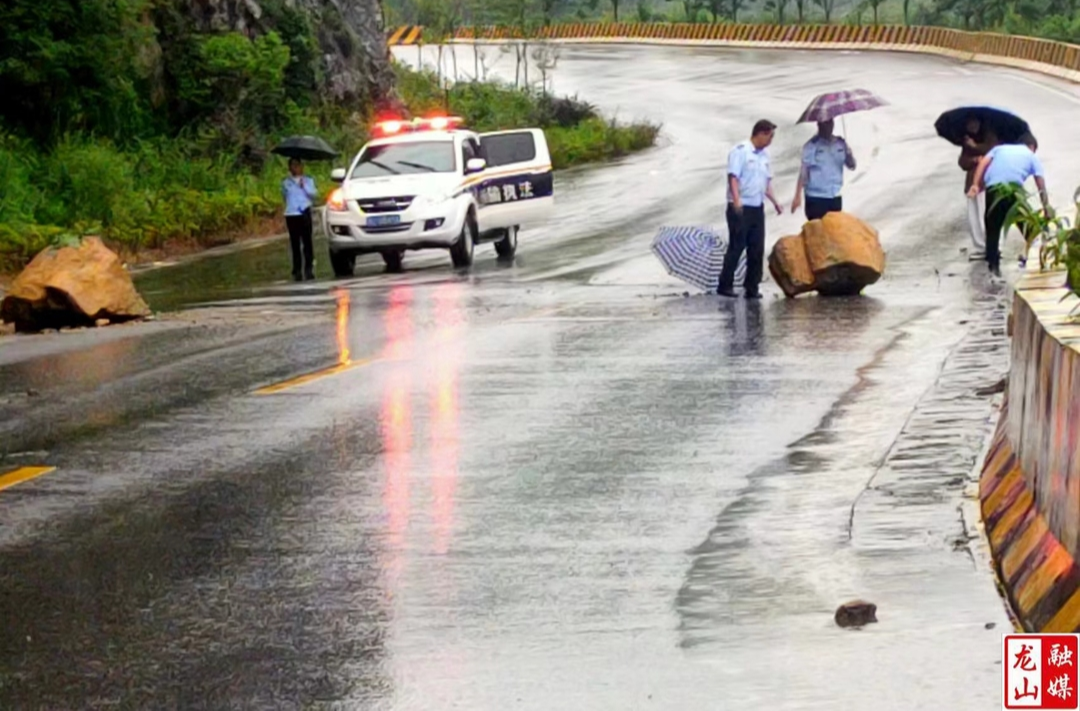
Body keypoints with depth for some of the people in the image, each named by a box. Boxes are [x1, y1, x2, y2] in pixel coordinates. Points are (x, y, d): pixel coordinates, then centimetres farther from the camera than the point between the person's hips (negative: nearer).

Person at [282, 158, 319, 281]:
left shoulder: (308, 181, 10)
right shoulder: (286, 183, 11)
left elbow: (314, 194, 0)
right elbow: (285, 196, 17)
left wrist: (305, 187, -10)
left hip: (305, 214, -1)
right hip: (291, 214, 1)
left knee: (307, 242, -6)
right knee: (295, 244, -1)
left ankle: (308, 269, -5)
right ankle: (297, 271, 0)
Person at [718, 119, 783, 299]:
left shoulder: (764, 155, 15)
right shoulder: (740, 151, -9)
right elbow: (733, 177, -16)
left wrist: (775, 202, 14)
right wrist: (736, 201, -27)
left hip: (757, 208, 7)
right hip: (740, 208, -7)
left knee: (757, 249, 5)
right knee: (736, 247, -4)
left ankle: (752, 288, 10)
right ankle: (725, 285, 4)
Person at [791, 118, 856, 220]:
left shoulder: (840, 143, 6)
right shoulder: (812, 145, -9)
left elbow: (851, 166, 9)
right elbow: (803, 172, -10)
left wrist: (849, 155, -15)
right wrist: (798, 196, -15)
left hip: (835, 197, 5)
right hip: (816, 197, -5)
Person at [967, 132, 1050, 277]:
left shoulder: (1000, 148, 31)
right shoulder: (1032, 156, 25)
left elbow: (983, 163, 12)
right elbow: (1041, 185, 17)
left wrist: (975, 185, 4)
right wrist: (1047, 207, 19)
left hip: (993, 189, 2)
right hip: (1015, 189, -2)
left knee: (992, 229, 15)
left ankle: (993, 265, 13)